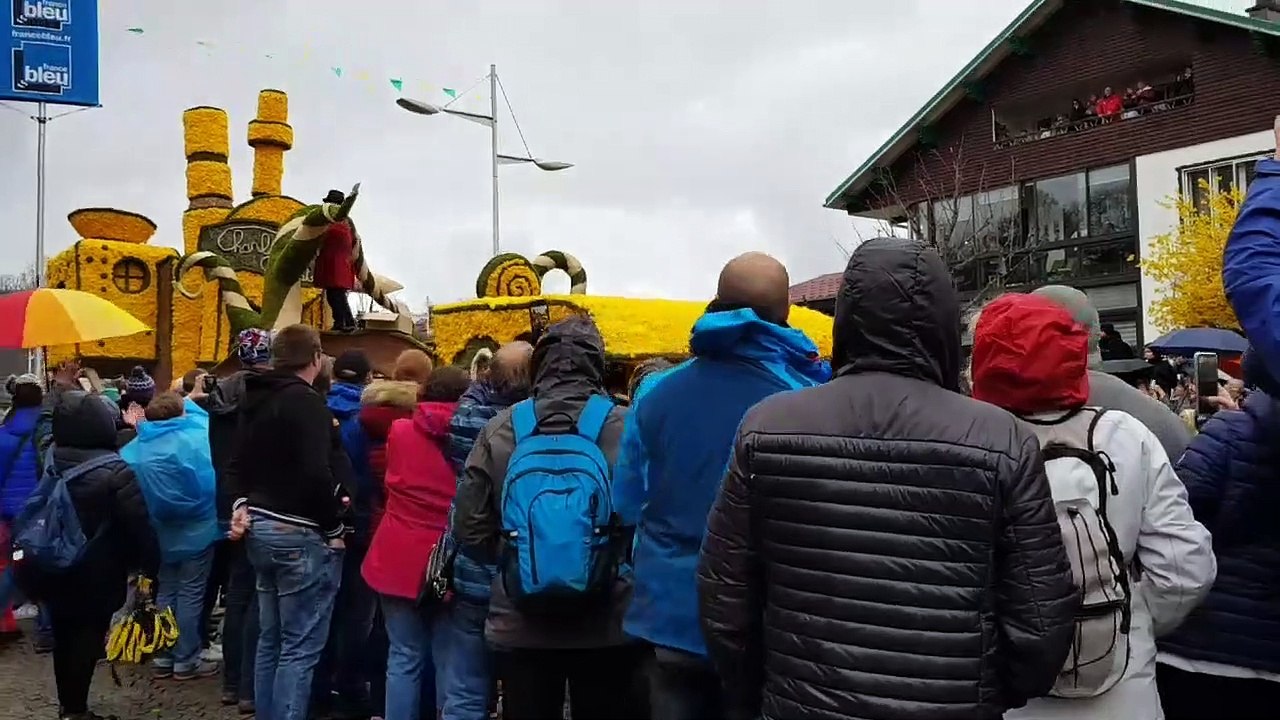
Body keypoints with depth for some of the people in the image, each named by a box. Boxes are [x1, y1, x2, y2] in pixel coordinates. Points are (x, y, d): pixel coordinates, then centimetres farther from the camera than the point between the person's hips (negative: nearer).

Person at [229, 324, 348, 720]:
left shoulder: (256, 399, 12)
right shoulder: (307, 402, -16)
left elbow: (238, 462, 18)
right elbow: (317, 473, -24)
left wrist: (242, 504, 8)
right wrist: (335, 528, -13)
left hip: (261, 528, 9)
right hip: (301, 534, -9)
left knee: (271, 638, 17)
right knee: (301, 646, -2)